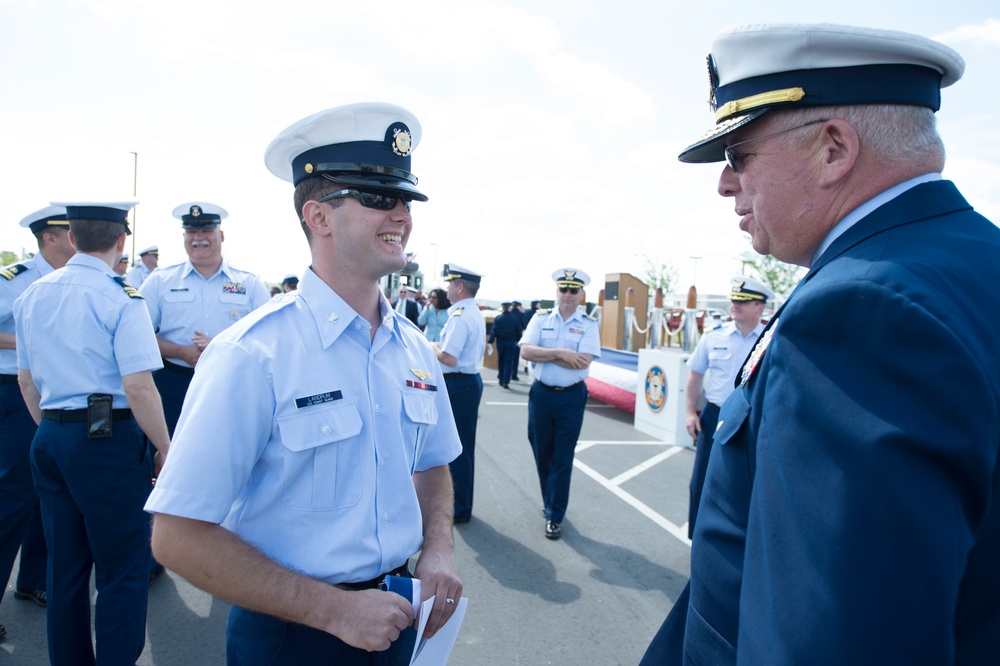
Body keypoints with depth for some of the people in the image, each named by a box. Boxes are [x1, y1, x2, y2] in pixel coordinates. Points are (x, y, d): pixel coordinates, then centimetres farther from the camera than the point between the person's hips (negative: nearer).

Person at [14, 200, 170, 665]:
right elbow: (138, 387, -19)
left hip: (50, 439, 8)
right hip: (109, 438, -7)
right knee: (123, 572, 4)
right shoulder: (120, 298, -13)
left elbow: (26, 380, 16)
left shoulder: (32, 295, 9)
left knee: (65, 568, 18)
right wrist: (165, 449, -10)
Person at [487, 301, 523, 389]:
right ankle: (505, 382, -6)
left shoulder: (498, 318, -6)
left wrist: (490, 341, -13)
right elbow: (519, 331, 1)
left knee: (501, 362, 16)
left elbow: (493, 331, -11)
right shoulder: (515, 318, -4)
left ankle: (501, 379, 25)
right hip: (511, 342, -1)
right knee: (508, 362, 1)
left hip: (500, 342, 1)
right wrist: (517, 340, 15)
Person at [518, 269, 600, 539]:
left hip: (571, 398, -2)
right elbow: (526, 351, -12)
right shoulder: (540, 319, 1)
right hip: (541, 394, 3)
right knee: (541, 453, 15)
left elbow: (583, 362, -18)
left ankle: (554, 516, 16)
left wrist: (543, 354, -15)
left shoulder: (589, 324, -5)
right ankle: (550, 502, 36)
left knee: (563, 458, 4)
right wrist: (561, 353, -21)